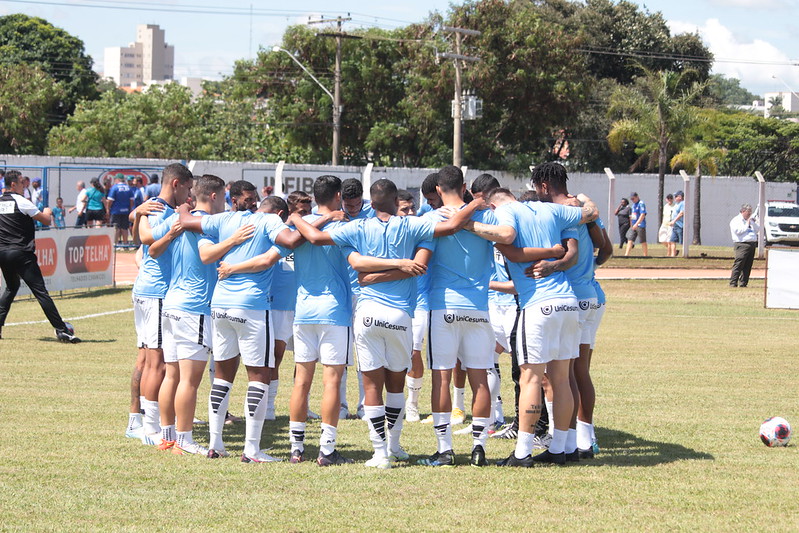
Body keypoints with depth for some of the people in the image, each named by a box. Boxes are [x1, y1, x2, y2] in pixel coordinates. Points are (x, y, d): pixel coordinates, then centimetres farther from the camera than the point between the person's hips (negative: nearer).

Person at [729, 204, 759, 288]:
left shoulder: (750, 220, 23)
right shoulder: (736, 220, 1)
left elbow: (758, 229, 20)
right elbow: (738, 231, -14)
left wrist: (753, 222, 5)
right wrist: (747, 225, -7)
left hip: (752, 245, 7)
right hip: (742, 245, -7)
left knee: (748, 266, 5)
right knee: (738, 264, -12)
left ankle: (743, 283, 10)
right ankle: (733, 283, -12)